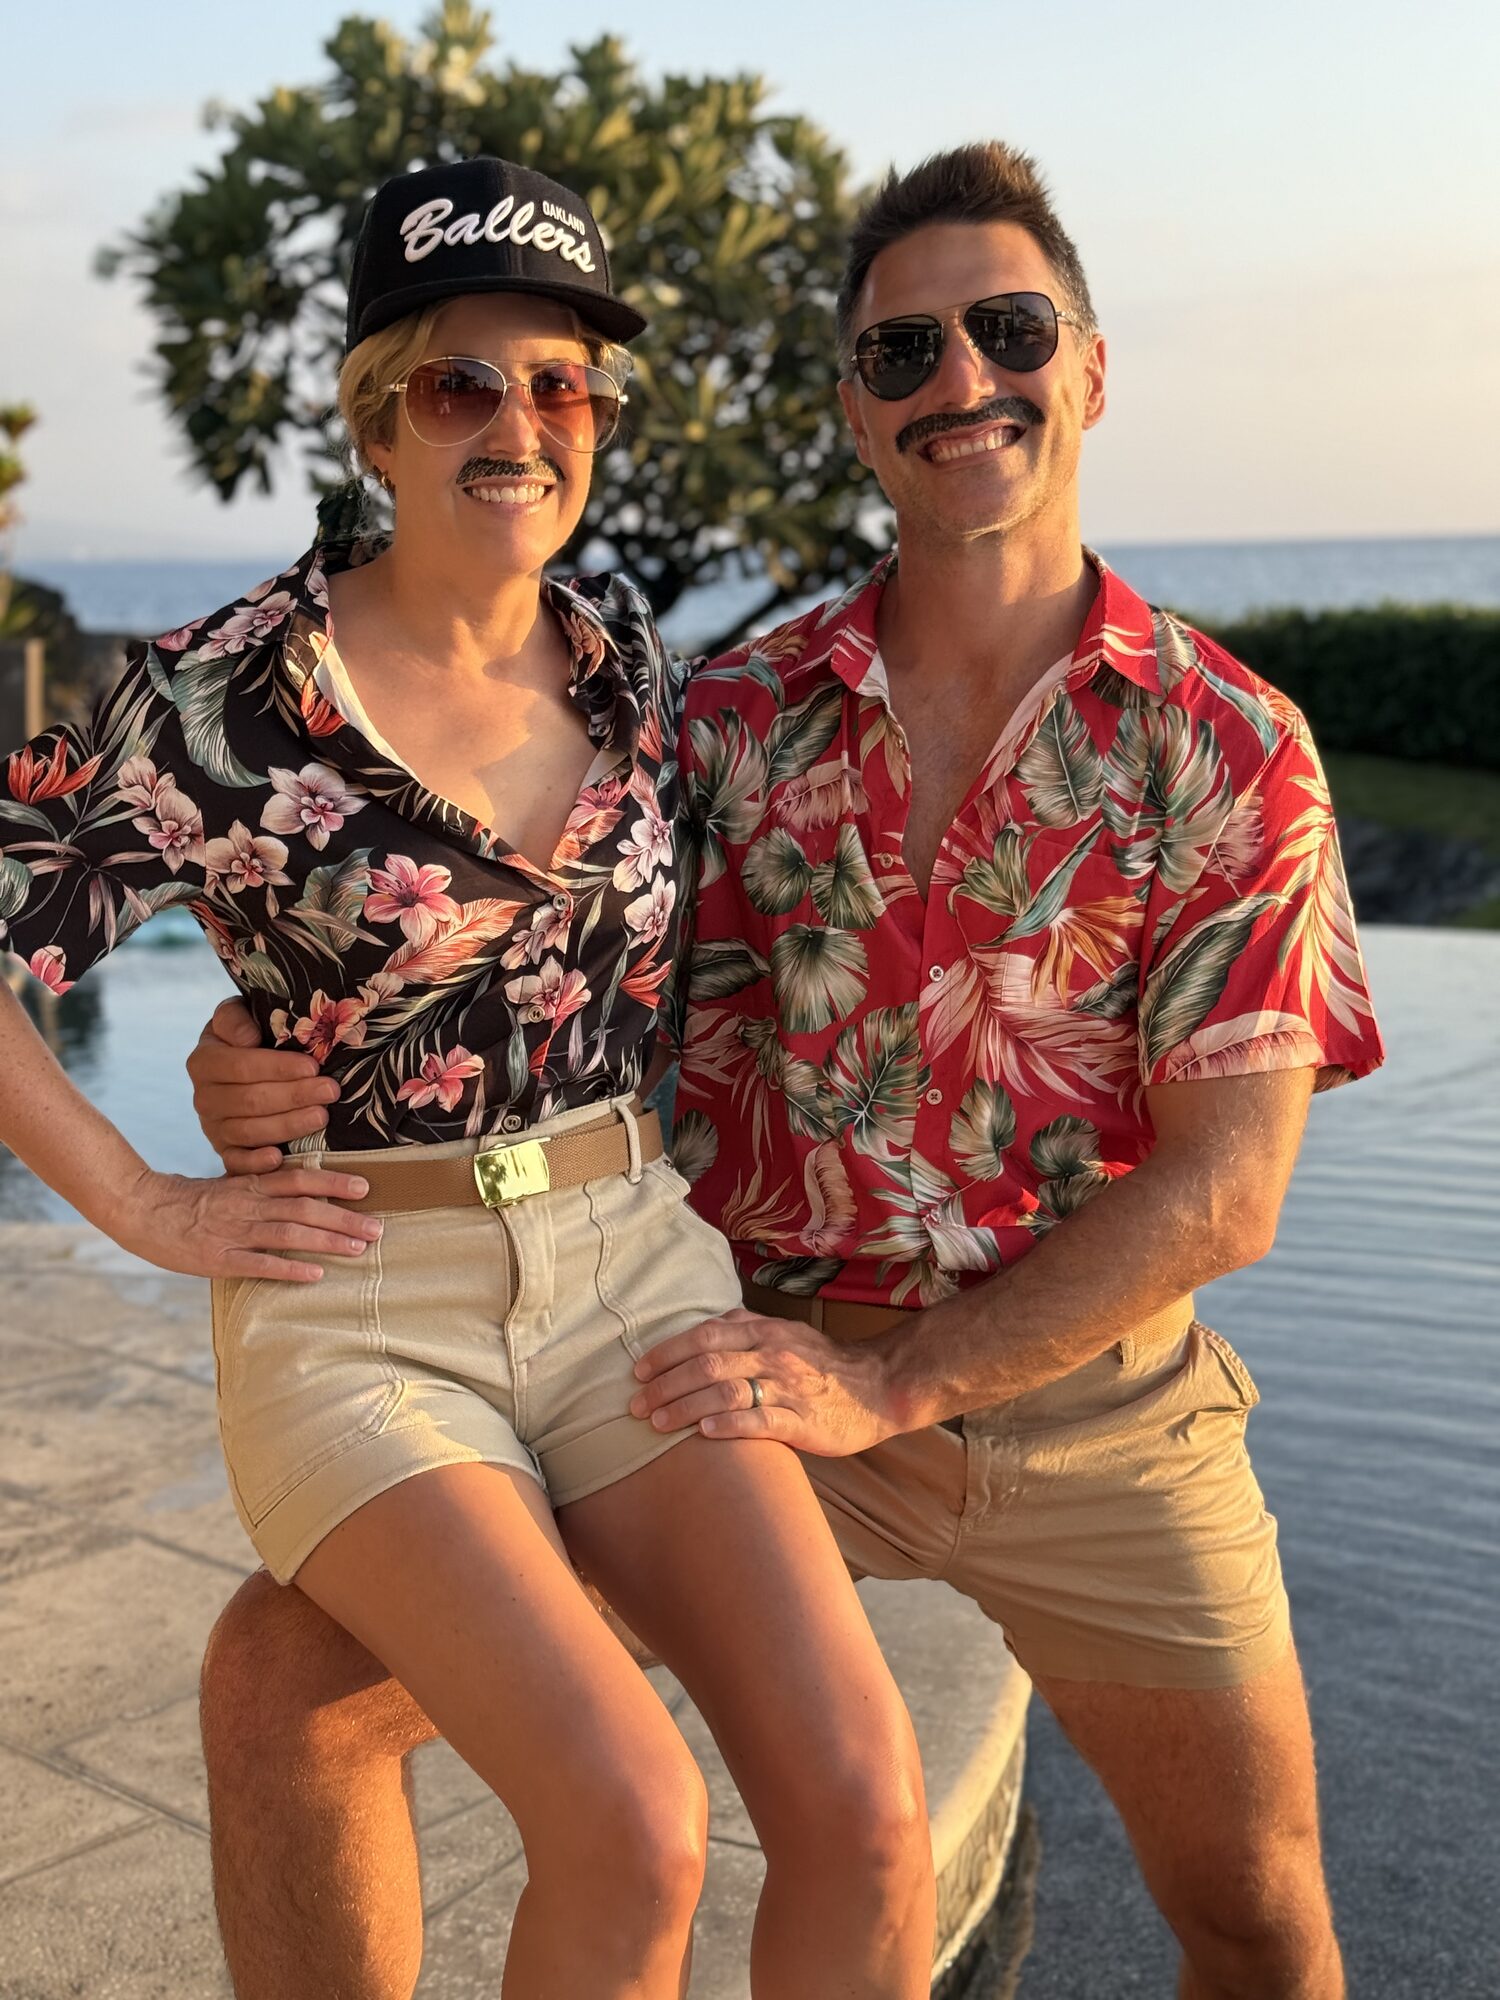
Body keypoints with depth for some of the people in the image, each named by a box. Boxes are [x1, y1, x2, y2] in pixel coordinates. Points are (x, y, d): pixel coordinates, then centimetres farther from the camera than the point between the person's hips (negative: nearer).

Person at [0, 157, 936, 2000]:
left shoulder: (623, 653, 5)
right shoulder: (228, 699, -11)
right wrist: (150, 1211, -8)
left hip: (632, 1262, 4)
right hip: (362, 1313, -4)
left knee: (863, 1800, -12)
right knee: (634, 1824, -22)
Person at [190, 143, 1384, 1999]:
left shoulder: (1228, 743, -7)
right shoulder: (738, 718, -2)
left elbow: (1225, 1186, -11)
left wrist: (887, 1383, -20)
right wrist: (299, 1088, -18)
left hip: (1095, 1400, 0)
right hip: (773, 1377, 1)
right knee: (284, 1672, -12)